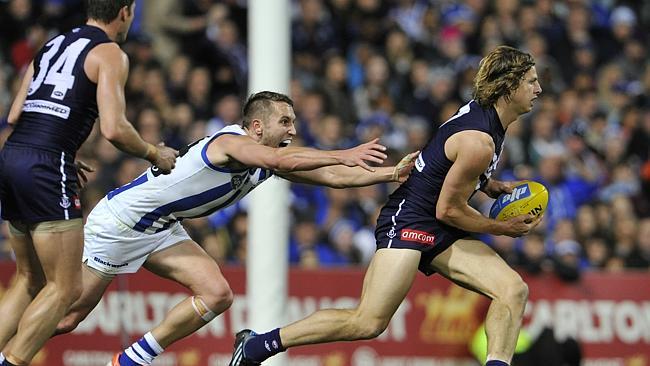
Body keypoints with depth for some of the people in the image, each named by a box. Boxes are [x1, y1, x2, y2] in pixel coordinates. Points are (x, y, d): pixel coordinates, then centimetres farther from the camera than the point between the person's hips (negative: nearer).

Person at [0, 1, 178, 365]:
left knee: (30, 281, 19)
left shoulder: (52, 45, 21)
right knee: (65, 288, -2)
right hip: (46, 170, -8)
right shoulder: (110, 54, -1)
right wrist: (154, 154, 5)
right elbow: (114, 129, -12)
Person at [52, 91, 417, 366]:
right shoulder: (231, 142, -25)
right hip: (119, 220, -9)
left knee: (217, 295, -6)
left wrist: (394, 173, -10)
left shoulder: (269, 162, 1)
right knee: (68, 316, -7)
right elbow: (279, 160, -44)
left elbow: (333, 176, -1)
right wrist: (343, 155, -47)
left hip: (160, 230, 9)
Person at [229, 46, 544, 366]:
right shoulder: (479, 143, -22)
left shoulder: (480, 111, 7)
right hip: (408, 220, -10)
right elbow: (448, 209, -16)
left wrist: (492, 186, 13)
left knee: (514, 290, -9)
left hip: (439, 232, 10)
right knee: (368, 323, -17)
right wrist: (503, 228, -4)